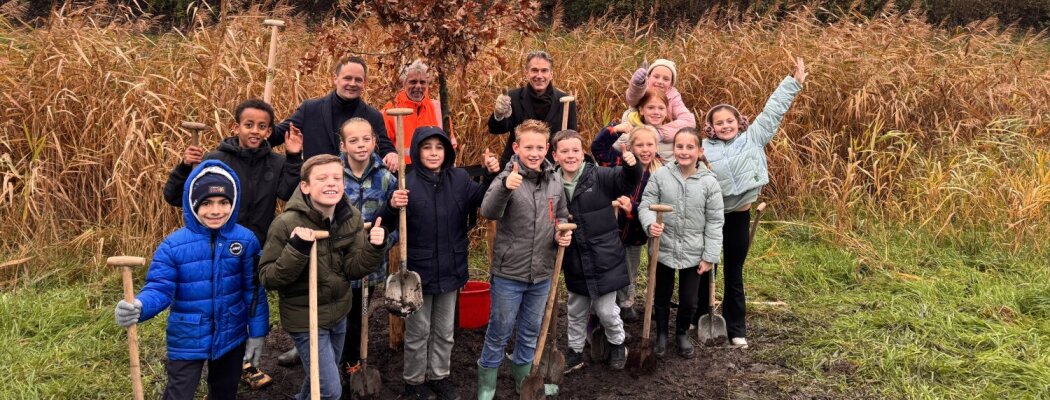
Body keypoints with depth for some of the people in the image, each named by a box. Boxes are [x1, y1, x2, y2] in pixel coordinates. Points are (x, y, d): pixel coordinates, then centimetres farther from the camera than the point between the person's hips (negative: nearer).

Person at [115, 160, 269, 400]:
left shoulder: (245, 240, -11)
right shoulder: (173, 245, -16)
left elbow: (254, 291, -5)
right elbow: (160, 288, -17)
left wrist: (257, 333, -1)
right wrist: (138, 307, -40)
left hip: (231, 337, 2)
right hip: (187, 341, -2)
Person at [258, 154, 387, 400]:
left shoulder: (351, 218, -7)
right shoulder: (287, 224, -23)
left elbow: (353, 269, -7)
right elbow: (267, 279, -20)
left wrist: (373, 248, -25)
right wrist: (296, 250, -35)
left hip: (339, 312, 6)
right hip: (305, 318, -6)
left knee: (322, 376, 28)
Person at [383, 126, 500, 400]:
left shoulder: (460, 178, -2)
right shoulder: (406, 182, -15)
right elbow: (389, 226, -13)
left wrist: (492, 176, -17)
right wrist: (393, 207, -34)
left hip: (450, 269, 4)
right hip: (418, 270, -4)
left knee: (445, 330, 20)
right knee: (418, 332, 13)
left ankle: (439, 376, 38)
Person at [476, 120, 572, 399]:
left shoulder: (555, 180, 2)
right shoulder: (508, 177, -14)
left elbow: (561, 216, 17)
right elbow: (488, 212, -32)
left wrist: (563, 233, -5)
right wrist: (505, 187, -50)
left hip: (542, 273, 5)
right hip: (509, 273, -4)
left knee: (530, 332, 20)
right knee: (499, 332, 10)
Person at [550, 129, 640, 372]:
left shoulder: (600, 177, -12)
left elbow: (628, 179, -25)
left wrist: (631, 164, -43)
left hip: (604, 258, -3)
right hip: (575, 262, 3)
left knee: (606, 310, 7)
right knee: (576, 311, 18)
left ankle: (618, 345, 34)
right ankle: (575, 352, 37)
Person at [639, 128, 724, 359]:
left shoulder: (709, 182, -9)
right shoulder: (660, 176, -10)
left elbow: (715, 222, -4)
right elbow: (645, 205, -5)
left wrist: (710, 256, -5)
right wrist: (650, 224, -27)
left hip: (693, 253, 0)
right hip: (664, 249, 0)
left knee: (689, 300, 13)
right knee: (661, 297, 17)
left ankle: (682, 333, 41)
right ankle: (661, 334, 41)